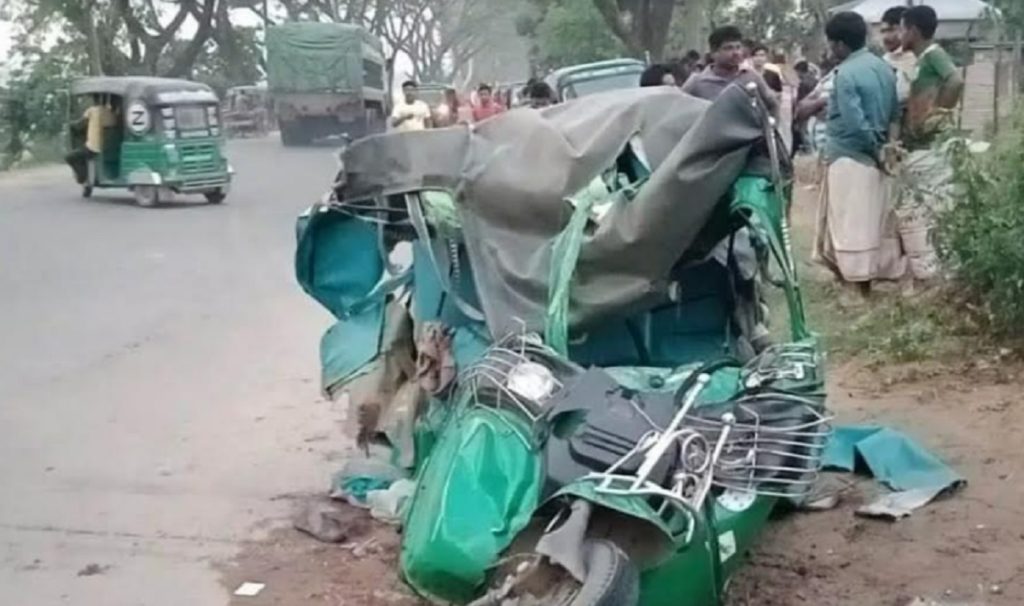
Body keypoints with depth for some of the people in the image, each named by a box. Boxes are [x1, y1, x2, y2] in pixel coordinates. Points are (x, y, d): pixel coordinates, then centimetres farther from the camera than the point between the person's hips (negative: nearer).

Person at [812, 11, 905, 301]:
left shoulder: (846, 74, -17)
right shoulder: (884, 67, 8)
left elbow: (854, 122, -23)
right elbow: (895, 113, 10)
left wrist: (875, 147, -11)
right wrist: (882, 144, 8)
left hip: (850, 157, -8)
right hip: (874, 156, 8)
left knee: (850, 224, -1)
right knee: (872, 221, 14)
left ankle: (859, 286, 4)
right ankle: (870, 276, 23)